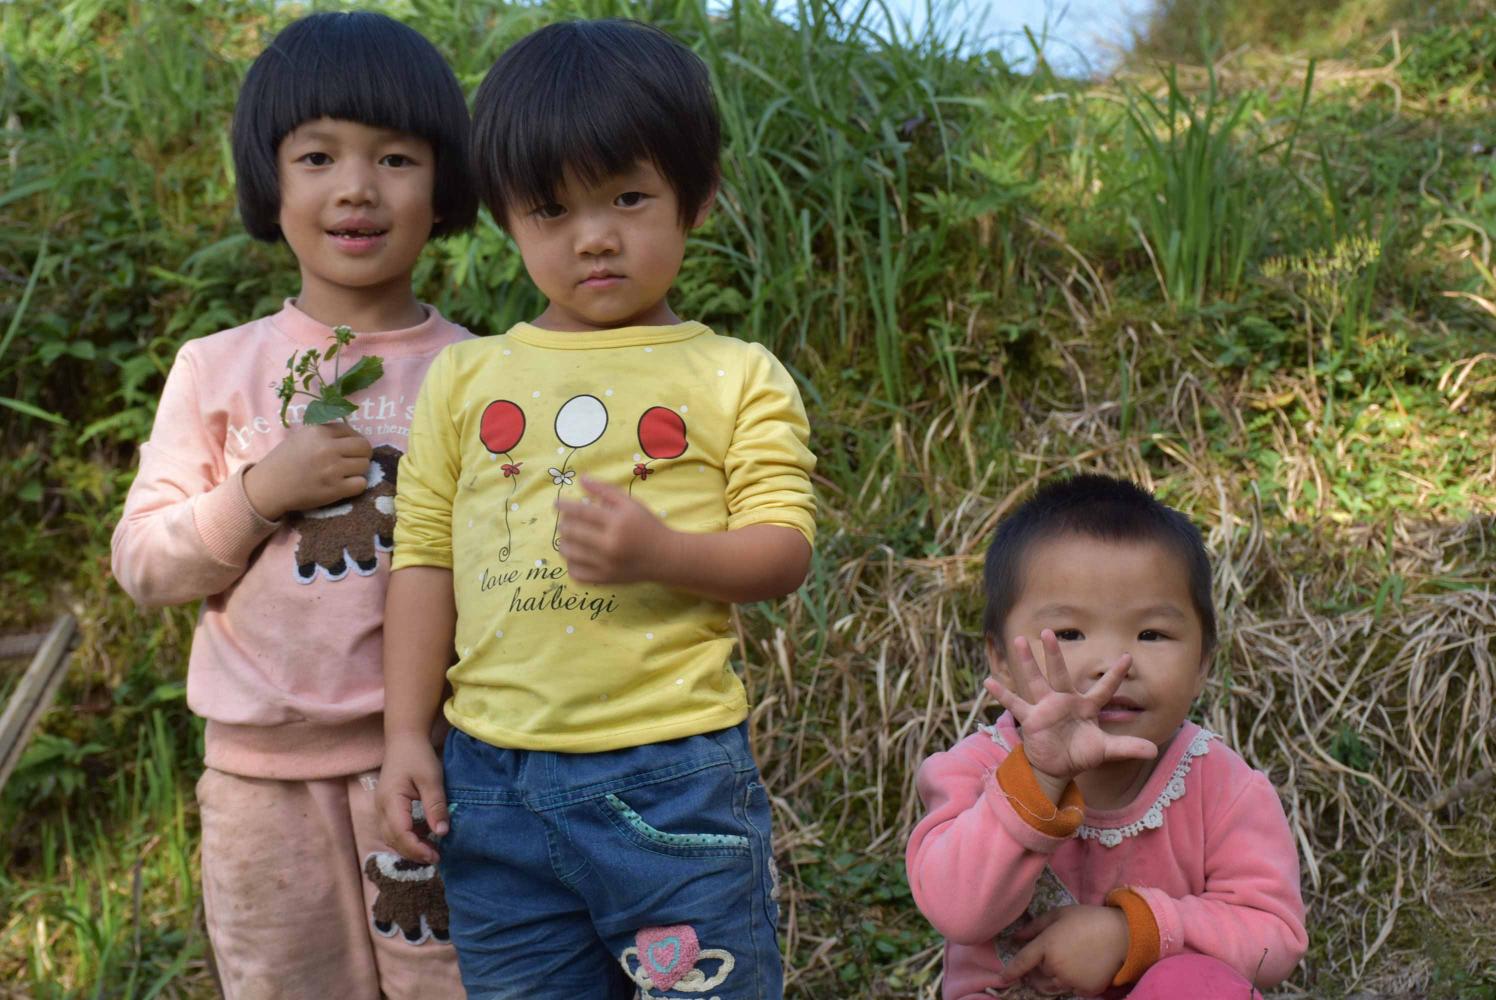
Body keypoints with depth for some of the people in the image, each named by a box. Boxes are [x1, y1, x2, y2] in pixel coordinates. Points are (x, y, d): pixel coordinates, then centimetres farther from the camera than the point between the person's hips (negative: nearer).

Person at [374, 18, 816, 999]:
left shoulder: (737, 378, 1)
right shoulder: (465, 380, 8)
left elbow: (784, 549, -5)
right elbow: (425, 559, 9)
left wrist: (661, 552, -24)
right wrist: (406, 736, 5)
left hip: (674, 779, -3)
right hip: (492, 781, 3)